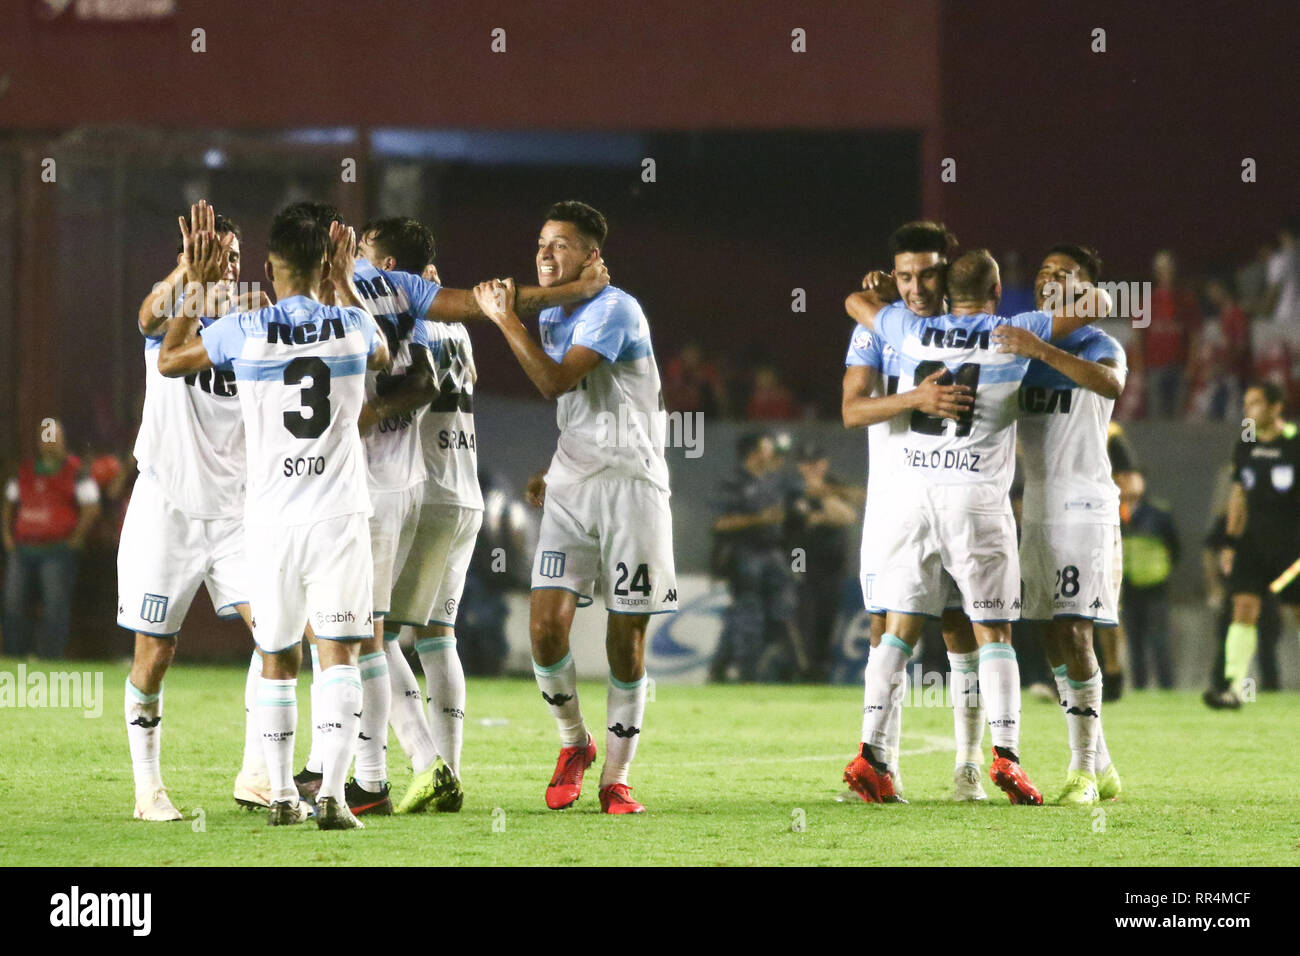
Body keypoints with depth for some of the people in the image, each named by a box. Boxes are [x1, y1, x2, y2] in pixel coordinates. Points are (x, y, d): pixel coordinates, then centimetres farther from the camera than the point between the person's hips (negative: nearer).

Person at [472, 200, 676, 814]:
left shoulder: (613, 310, -12)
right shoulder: (552, 318, 13)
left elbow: (556, 383, -22)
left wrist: (506, 321, -17)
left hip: (631, 483, -6)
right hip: (571, 487, 6)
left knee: (625, 637, -1)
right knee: (546, 624, -10)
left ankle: (616, 777, 8)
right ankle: (573, 743, 12)